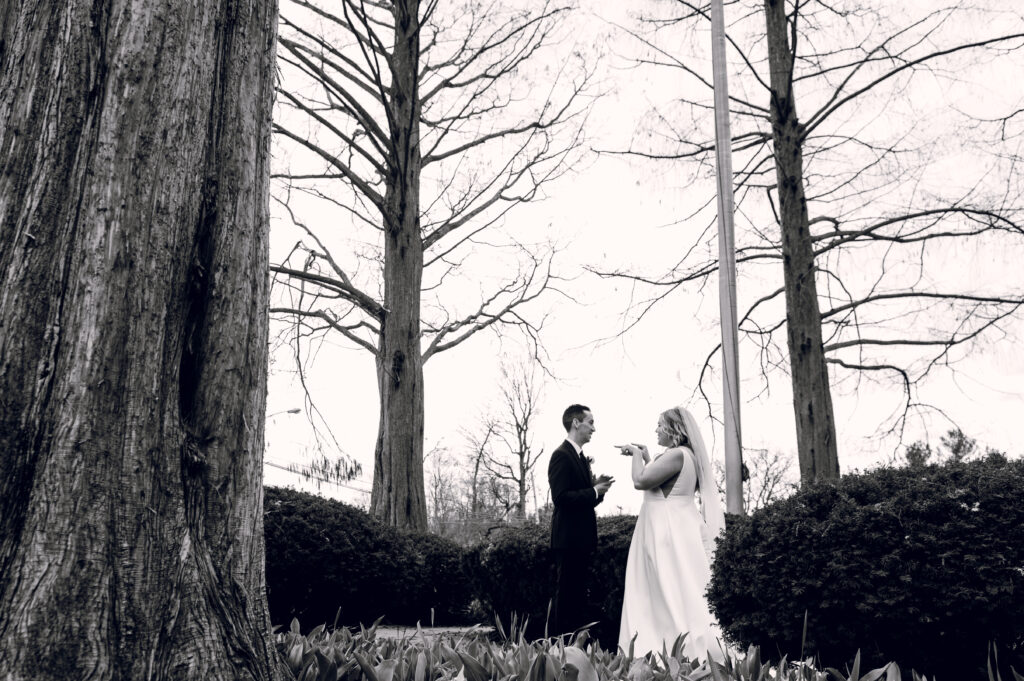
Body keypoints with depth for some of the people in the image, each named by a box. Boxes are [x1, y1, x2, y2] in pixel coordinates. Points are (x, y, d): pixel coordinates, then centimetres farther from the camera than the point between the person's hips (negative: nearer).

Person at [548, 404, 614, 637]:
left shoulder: (581, 458, 17)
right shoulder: (561, 455, -13)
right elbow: (561, 497, -22)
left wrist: (596, 488, 2)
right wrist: (594, 491, -20)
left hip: (582, 539, 10)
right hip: (568, 538, -10)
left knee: (580, 594, 14)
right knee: (566, 595, -5)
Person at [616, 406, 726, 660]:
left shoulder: (676, 454, -17)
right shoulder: (687, 455, 14)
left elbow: (640, 481, -19)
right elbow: (656, 479, 21)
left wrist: (637, 454, -4)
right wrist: (644, 455, 18)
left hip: (670, 535, -10)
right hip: (677, 531, 10)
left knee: (674, 597, -6)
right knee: (686, 598, 11)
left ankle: (691, 655, -4)